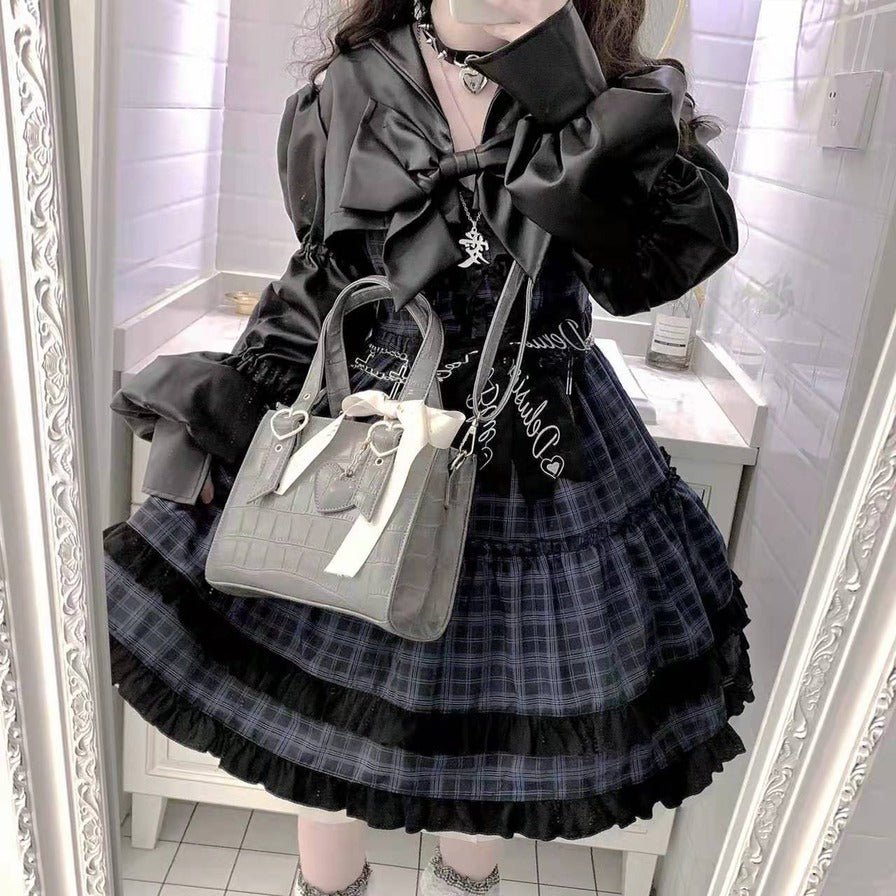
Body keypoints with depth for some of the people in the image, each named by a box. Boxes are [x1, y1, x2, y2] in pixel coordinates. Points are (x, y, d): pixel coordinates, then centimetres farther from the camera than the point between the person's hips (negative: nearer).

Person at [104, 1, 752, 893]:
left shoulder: (624, 95, -3)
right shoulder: (345, 92, -2)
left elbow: (651, 265, -21)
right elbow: (322, 280, 5)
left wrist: (563, 72, -24)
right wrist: (227, 405, -1)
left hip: (543, 453, 0)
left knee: (494, 696, 14)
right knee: (330, 690, 13)